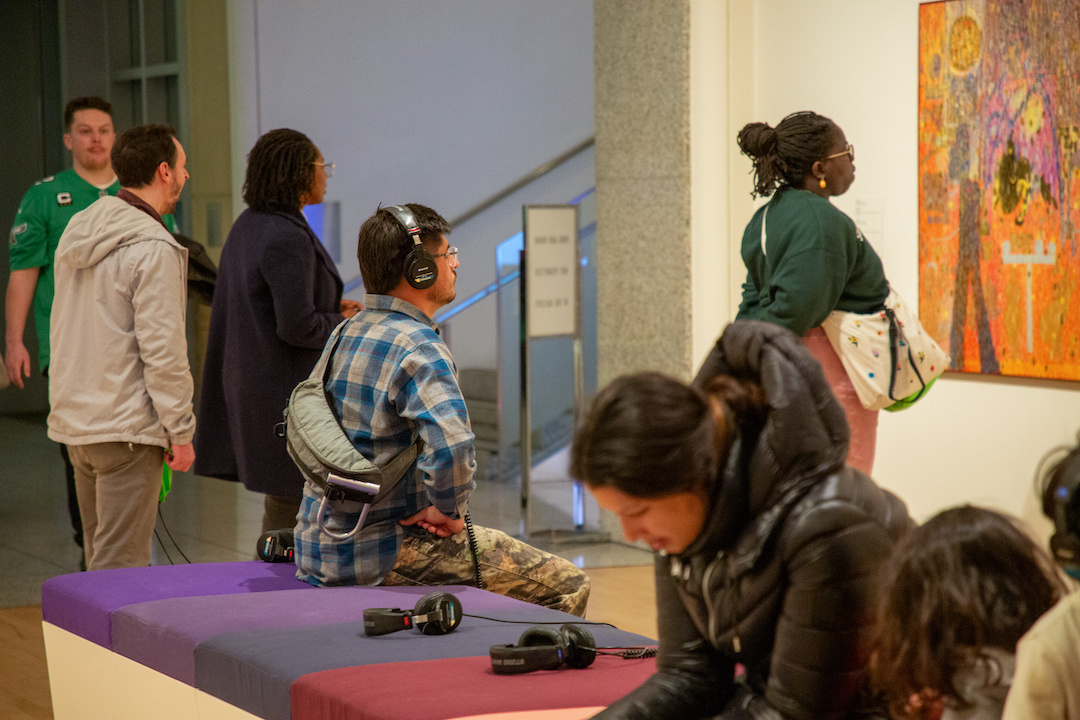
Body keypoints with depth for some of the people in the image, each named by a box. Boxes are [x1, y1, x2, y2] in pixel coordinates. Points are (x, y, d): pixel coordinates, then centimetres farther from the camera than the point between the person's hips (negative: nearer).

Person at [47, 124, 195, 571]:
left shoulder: (78, 231, 11)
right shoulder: (153, 249, -16)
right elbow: (162, 350, -19)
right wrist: (180, 432, -11)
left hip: (74, 419, 9)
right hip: (126, 430, -9)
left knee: (100, 557, 17)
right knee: (120, 568, -6)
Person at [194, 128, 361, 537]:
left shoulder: (248, 226, 10)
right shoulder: (287, 238, -21)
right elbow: (297, 327, -25)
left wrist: (329, 307, 10)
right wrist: (341, 322, -7)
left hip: (253, 382, 10)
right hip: (287, 392, -10)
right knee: (289, 508, -2)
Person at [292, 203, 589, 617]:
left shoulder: (346, 334, 10)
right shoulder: (418, 347, -20)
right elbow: (452, 447, -36)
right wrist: (447, 510, -16)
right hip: (383, 556, -10)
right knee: (568, 587, -4)